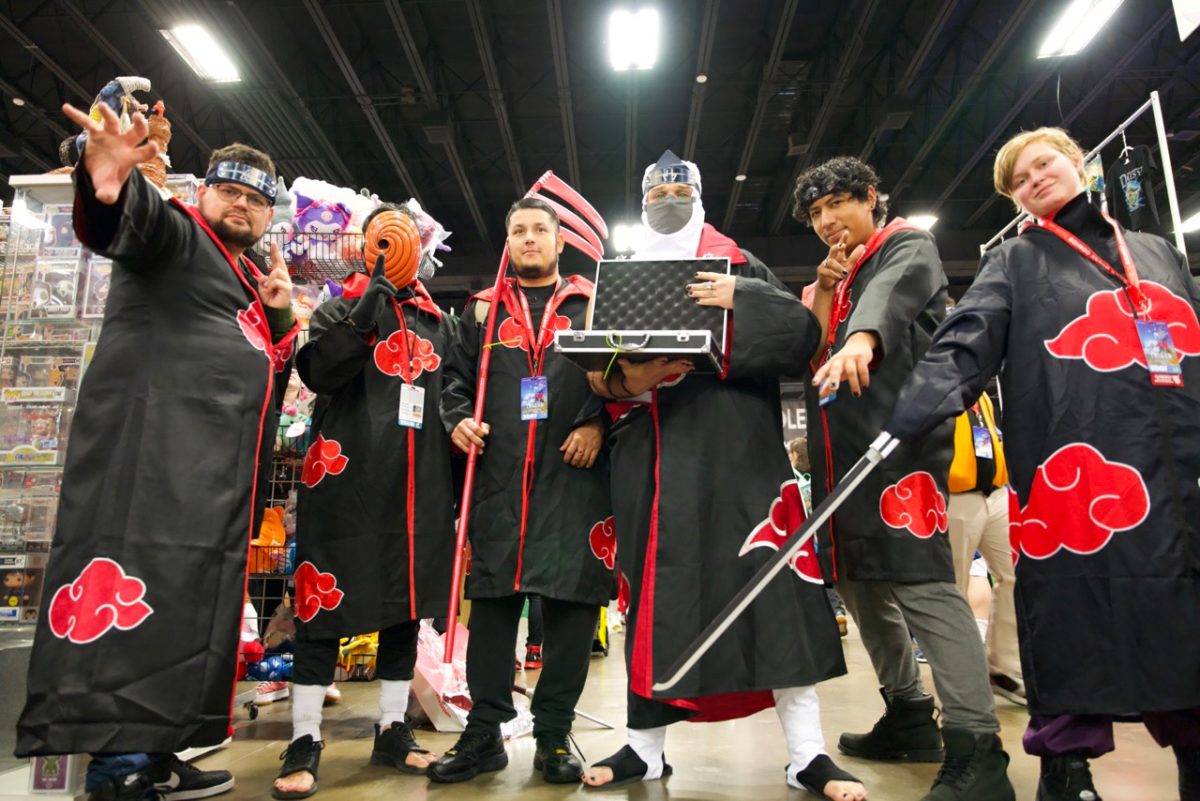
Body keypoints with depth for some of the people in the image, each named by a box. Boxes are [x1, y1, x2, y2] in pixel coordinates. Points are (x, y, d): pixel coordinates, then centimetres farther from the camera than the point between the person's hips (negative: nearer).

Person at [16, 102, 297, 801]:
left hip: (222, 472, 8)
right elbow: (128, 217, -18)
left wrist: (282, 315, 6)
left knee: (196, 600, 9)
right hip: (153, 447, -8)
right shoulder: (175, 235, 6)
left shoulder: (259, 279, 26)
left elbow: (275, 369, 24)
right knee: (135, 584, -13)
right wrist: (109, 184, -41)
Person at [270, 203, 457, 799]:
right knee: (324, 602, -1)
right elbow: (318, 371, -11)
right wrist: (367, 309, -17)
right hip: (346, 476, -4)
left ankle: (392, 730, 23)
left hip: (417, 483, 4)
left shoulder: (438, 322, 17)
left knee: (406, 603, 10)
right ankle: (305, 740, 12)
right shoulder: (341, 310, 7)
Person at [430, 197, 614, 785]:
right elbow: (456, 378, 18)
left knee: (571, 600, 0)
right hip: (498, 477, 2)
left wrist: (597, 424, -7)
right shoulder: (481, 310, 20)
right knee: (492, 600, 3)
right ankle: (483, 733, 16)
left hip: (574, 474, -1)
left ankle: (554, 735, 14)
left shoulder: (594, 305, 15)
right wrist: (458, 420, -1)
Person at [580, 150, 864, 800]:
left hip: (732, 449, -2)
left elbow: (802, 331, 1)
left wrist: (741, 300, -15)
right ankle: (645, 745, 15)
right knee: (652, 587, 4)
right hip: (651, 459, 3)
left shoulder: (739, 265, 13)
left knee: (767, 579, -9)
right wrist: (625, 382, -10)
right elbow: (594, 367, 12)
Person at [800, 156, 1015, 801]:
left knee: (920, 581, -17)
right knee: (858, 580, 9)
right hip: (842, 450, 8)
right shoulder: (838, 278, 26)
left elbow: (893, 291, -20)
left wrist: (861, 338, -41)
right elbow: (811, 358, 17)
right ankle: (909, 717, 22)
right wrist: (824, 292, 5)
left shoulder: (907, 247, 6)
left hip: (898, 437, -8)